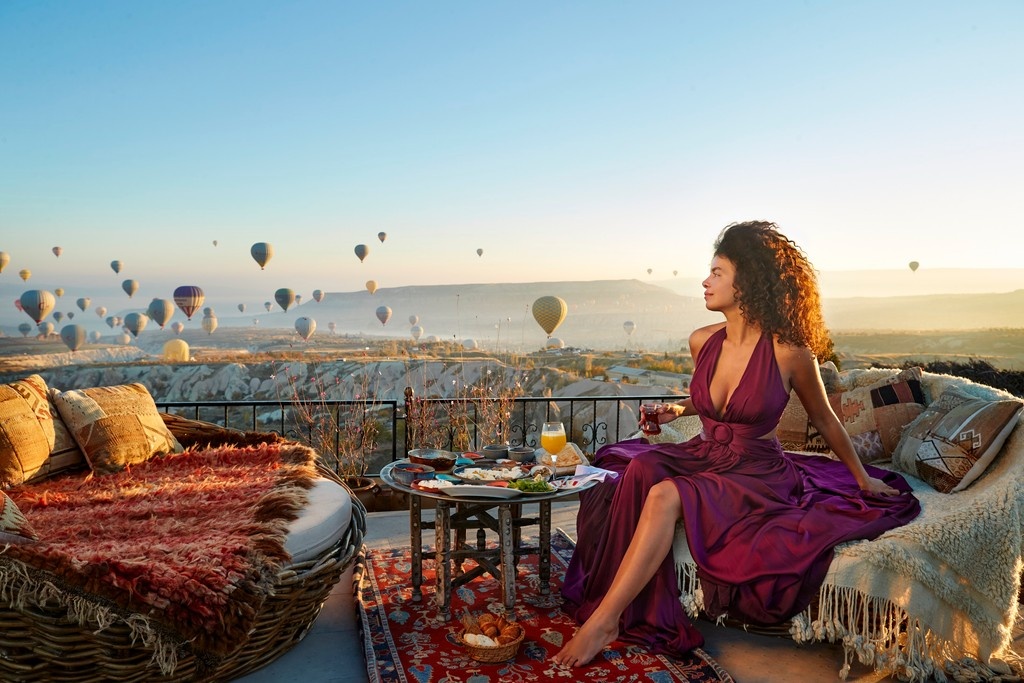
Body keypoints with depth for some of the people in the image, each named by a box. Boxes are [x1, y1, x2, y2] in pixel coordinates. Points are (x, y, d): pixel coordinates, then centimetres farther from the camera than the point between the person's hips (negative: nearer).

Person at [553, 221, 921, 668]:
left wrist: (863, 479, 15)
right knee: (639, 469, -28)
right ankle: (627, 609, -22)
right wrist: (678, 409, 0)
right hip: (703, 458, 5)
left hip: (757, 472, -5)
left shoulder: (789, 351, -14)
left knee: (667, 496, -31)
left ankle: (603, 622, -25)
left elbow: (823, 419, 3)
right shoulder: (702, 342, 0)